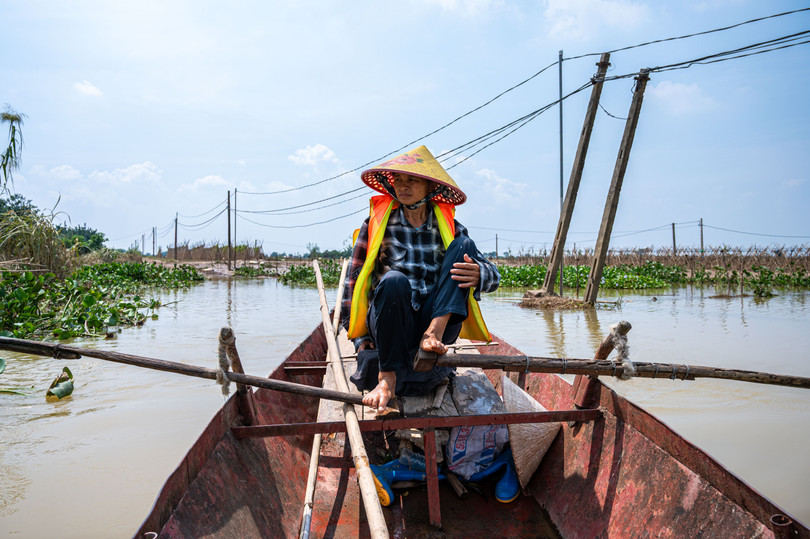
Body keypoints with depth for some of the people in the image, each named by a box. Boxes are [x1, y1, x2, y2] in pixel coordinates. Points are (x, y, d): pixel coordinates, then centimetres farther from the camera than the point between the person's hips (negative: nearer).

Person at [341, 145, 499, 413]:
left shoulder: (448, 228, 7)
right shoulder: (377, 224, 5)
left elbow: (493, 275, 3)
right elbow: (353, 280, 5)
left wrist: (478, 273, -23)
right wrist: (360, 338, -2)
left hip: (437, 319, 2)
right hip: (391, 329, -1)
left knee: (464, 245, -14)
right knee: (393, 280, -35)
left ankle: (433, 333, -30)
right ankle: (388, 377, -26)